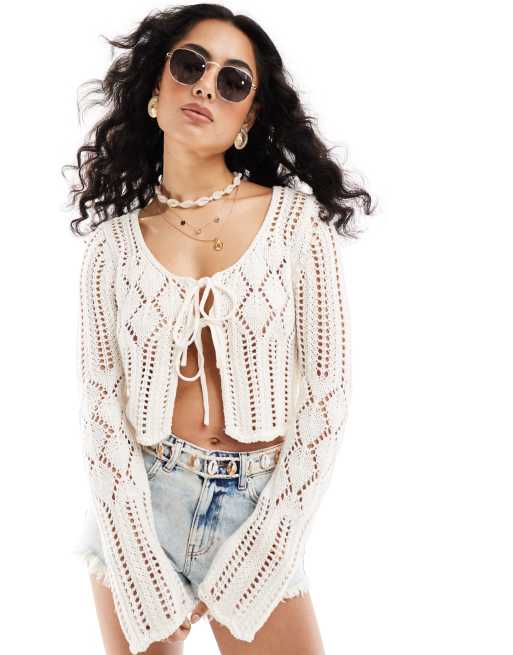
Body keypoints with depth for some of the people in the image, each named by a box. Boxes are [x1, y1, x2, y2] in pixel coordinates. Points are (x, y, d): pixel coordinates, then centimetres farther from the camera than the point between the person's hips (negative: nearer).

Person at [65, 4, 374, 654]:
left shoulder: (297, 223, -5)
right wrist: (146, 582, -12)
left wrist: (251, 560, -9)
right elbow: (100, 403, -3)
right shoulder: (113, 242, 0)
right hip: (135, 511, 2)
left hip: (261, 509, -1)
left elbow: (326, 392, -5)